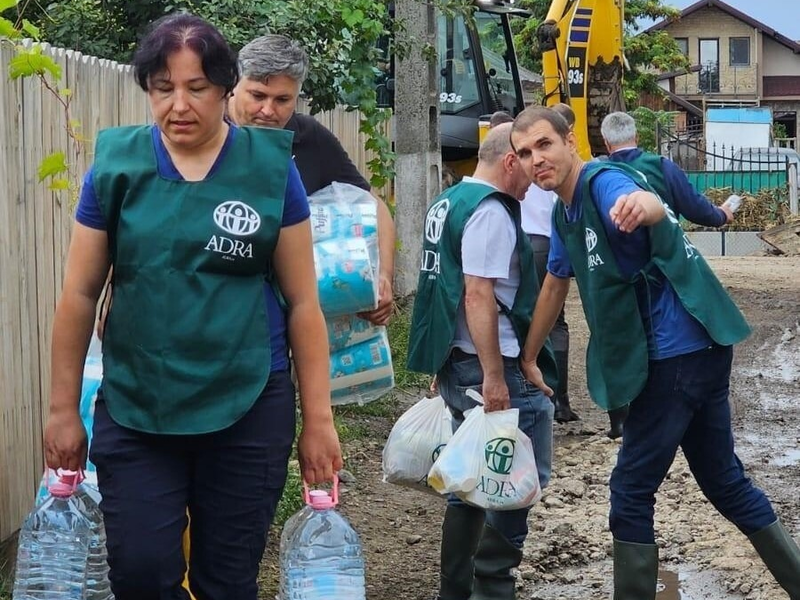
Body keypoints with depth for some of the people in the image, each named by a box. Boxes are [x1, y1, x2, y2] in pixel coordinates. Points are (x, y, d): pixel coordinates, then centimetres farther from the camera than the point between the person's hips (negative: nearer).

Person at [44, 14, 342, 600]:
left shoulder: (271, 167, -3)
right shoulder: (116, 164, -1)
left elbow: (302, 300, 0)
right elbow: (80, 294, 4)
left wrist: (318, 418, 0)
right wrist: (63, 409, 5)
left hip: (247, 408, 0)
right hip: (135, 409, 1)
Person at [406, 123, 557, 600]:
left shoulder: (449, 201, 16)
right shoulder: (491, 211, -14)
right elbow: (478, 296, -22)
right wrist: (494, 377, -23)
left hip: (454, 362, 10)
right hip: (488, 364, -10)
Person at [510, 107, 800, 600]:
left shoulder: (604, 182, -17)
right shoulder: (565, 212, 12)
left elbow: (652, 209, -40)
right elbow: (554, 288, 24)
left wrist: (644, 205, -63)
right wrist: (527, 361, 27)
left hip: (682, 350, -10)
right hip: (693, 350, 10)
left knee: (631, 490, -3)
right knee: (724, 481, 17)